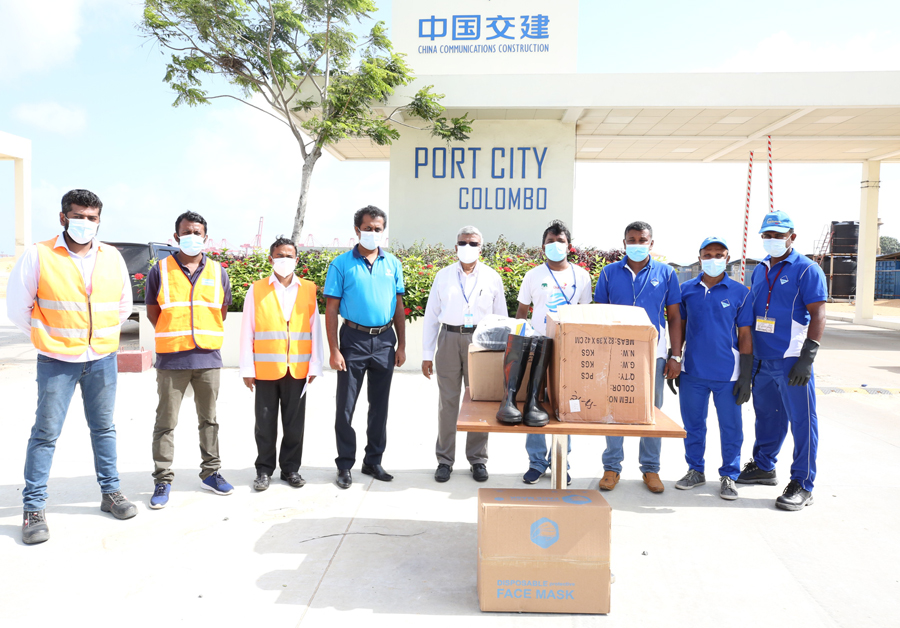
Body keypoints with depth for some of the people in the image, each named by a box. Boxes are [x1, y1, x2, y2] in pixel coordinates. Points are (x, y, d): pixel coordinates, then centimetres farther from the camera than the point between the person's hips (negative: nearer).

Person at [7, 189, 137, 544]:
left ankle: (110, 492, 26)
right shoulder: (39, 255, -7)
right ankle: (33, 508, 14)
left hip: (103, 359, 3)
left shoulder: (112, 258, 3)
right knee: (46, 432, 2)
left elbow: (124, 305, 16)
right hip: (57, 360, -3)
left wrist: (103, 338, 13)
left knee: (103, 428, 13)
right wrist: (48, 339, 2)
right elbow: (17, 307, -2)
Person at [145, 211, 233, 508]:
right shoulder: (160, 270, 0)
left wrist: (205, 336, 10)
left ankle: (210, 473, 24)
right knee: (166, 422, 2)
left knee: (209, 419, 12)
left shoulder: (218, 271, 7)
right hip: (171, 359, -2)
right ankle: (163, 480, 13)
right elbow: (152, 311, 5)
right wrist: (175, 336, 5)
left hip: (208, 356, 2)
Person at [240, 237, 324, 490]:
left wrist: (315, 365, 2)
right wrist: (247, 368, -2)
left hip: (298, 369, 1)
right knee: (265, 422, 7)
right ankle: (264, 469, 20)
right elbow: (247, 331, 2)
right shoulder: (256, 290, 3)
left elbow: (315, 330, 5)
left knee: (294, 422, 8)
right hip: (266, 369, -1)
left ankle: (291, 468, 22)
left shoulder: (309, 289, 5)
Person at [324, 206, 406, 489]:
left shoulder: (392, 263, 7)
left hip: (385, 340, 3)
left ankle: (373, 461, 25)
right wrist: (334, 351, -10)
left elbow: (399, 306, 10)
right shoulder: (341, 264, -3)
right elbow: (331, 309, -4)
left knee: (380, 405, 11)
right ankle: (345, 465, 16)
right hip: (354, 338, -3)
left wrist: (401, 345, 5)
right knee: (345, 406, 3)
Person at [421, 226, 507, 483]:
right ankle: (444, 460, 16)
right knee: (448, 401, 5)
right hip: (449, 339, 0)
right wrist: (427, 354, 3)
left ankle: (478, 460, 19)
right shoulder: (443, 276, 6)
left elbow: (502, 317, 9)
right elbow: (431, 316, 7)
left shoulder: (492, 277, 6)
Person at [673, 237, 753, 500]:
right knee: (693, 424, 11)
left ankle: (729, 476, 21)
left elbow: (745, 335, 1)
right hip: (692, 372, 2)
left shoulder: (739, 293, -1)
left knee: (730, 427, 6)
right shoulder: (686, 289, 4)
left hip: (727, 374, -2)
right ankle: (695, 471, 27)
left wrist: (746, 376, -3)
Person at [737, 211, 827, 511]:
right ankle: (764, 467, 32)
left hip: (791, 361, -6)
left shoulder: (807, 269, -6)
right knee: (767, 415, 18)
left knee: (801, 420, 0)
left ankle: (802, 485, 7)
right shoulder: (759, 270, 14)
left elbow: (817, 315, -12)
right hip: (761, 360, 7)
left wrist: (807, 358, -19)